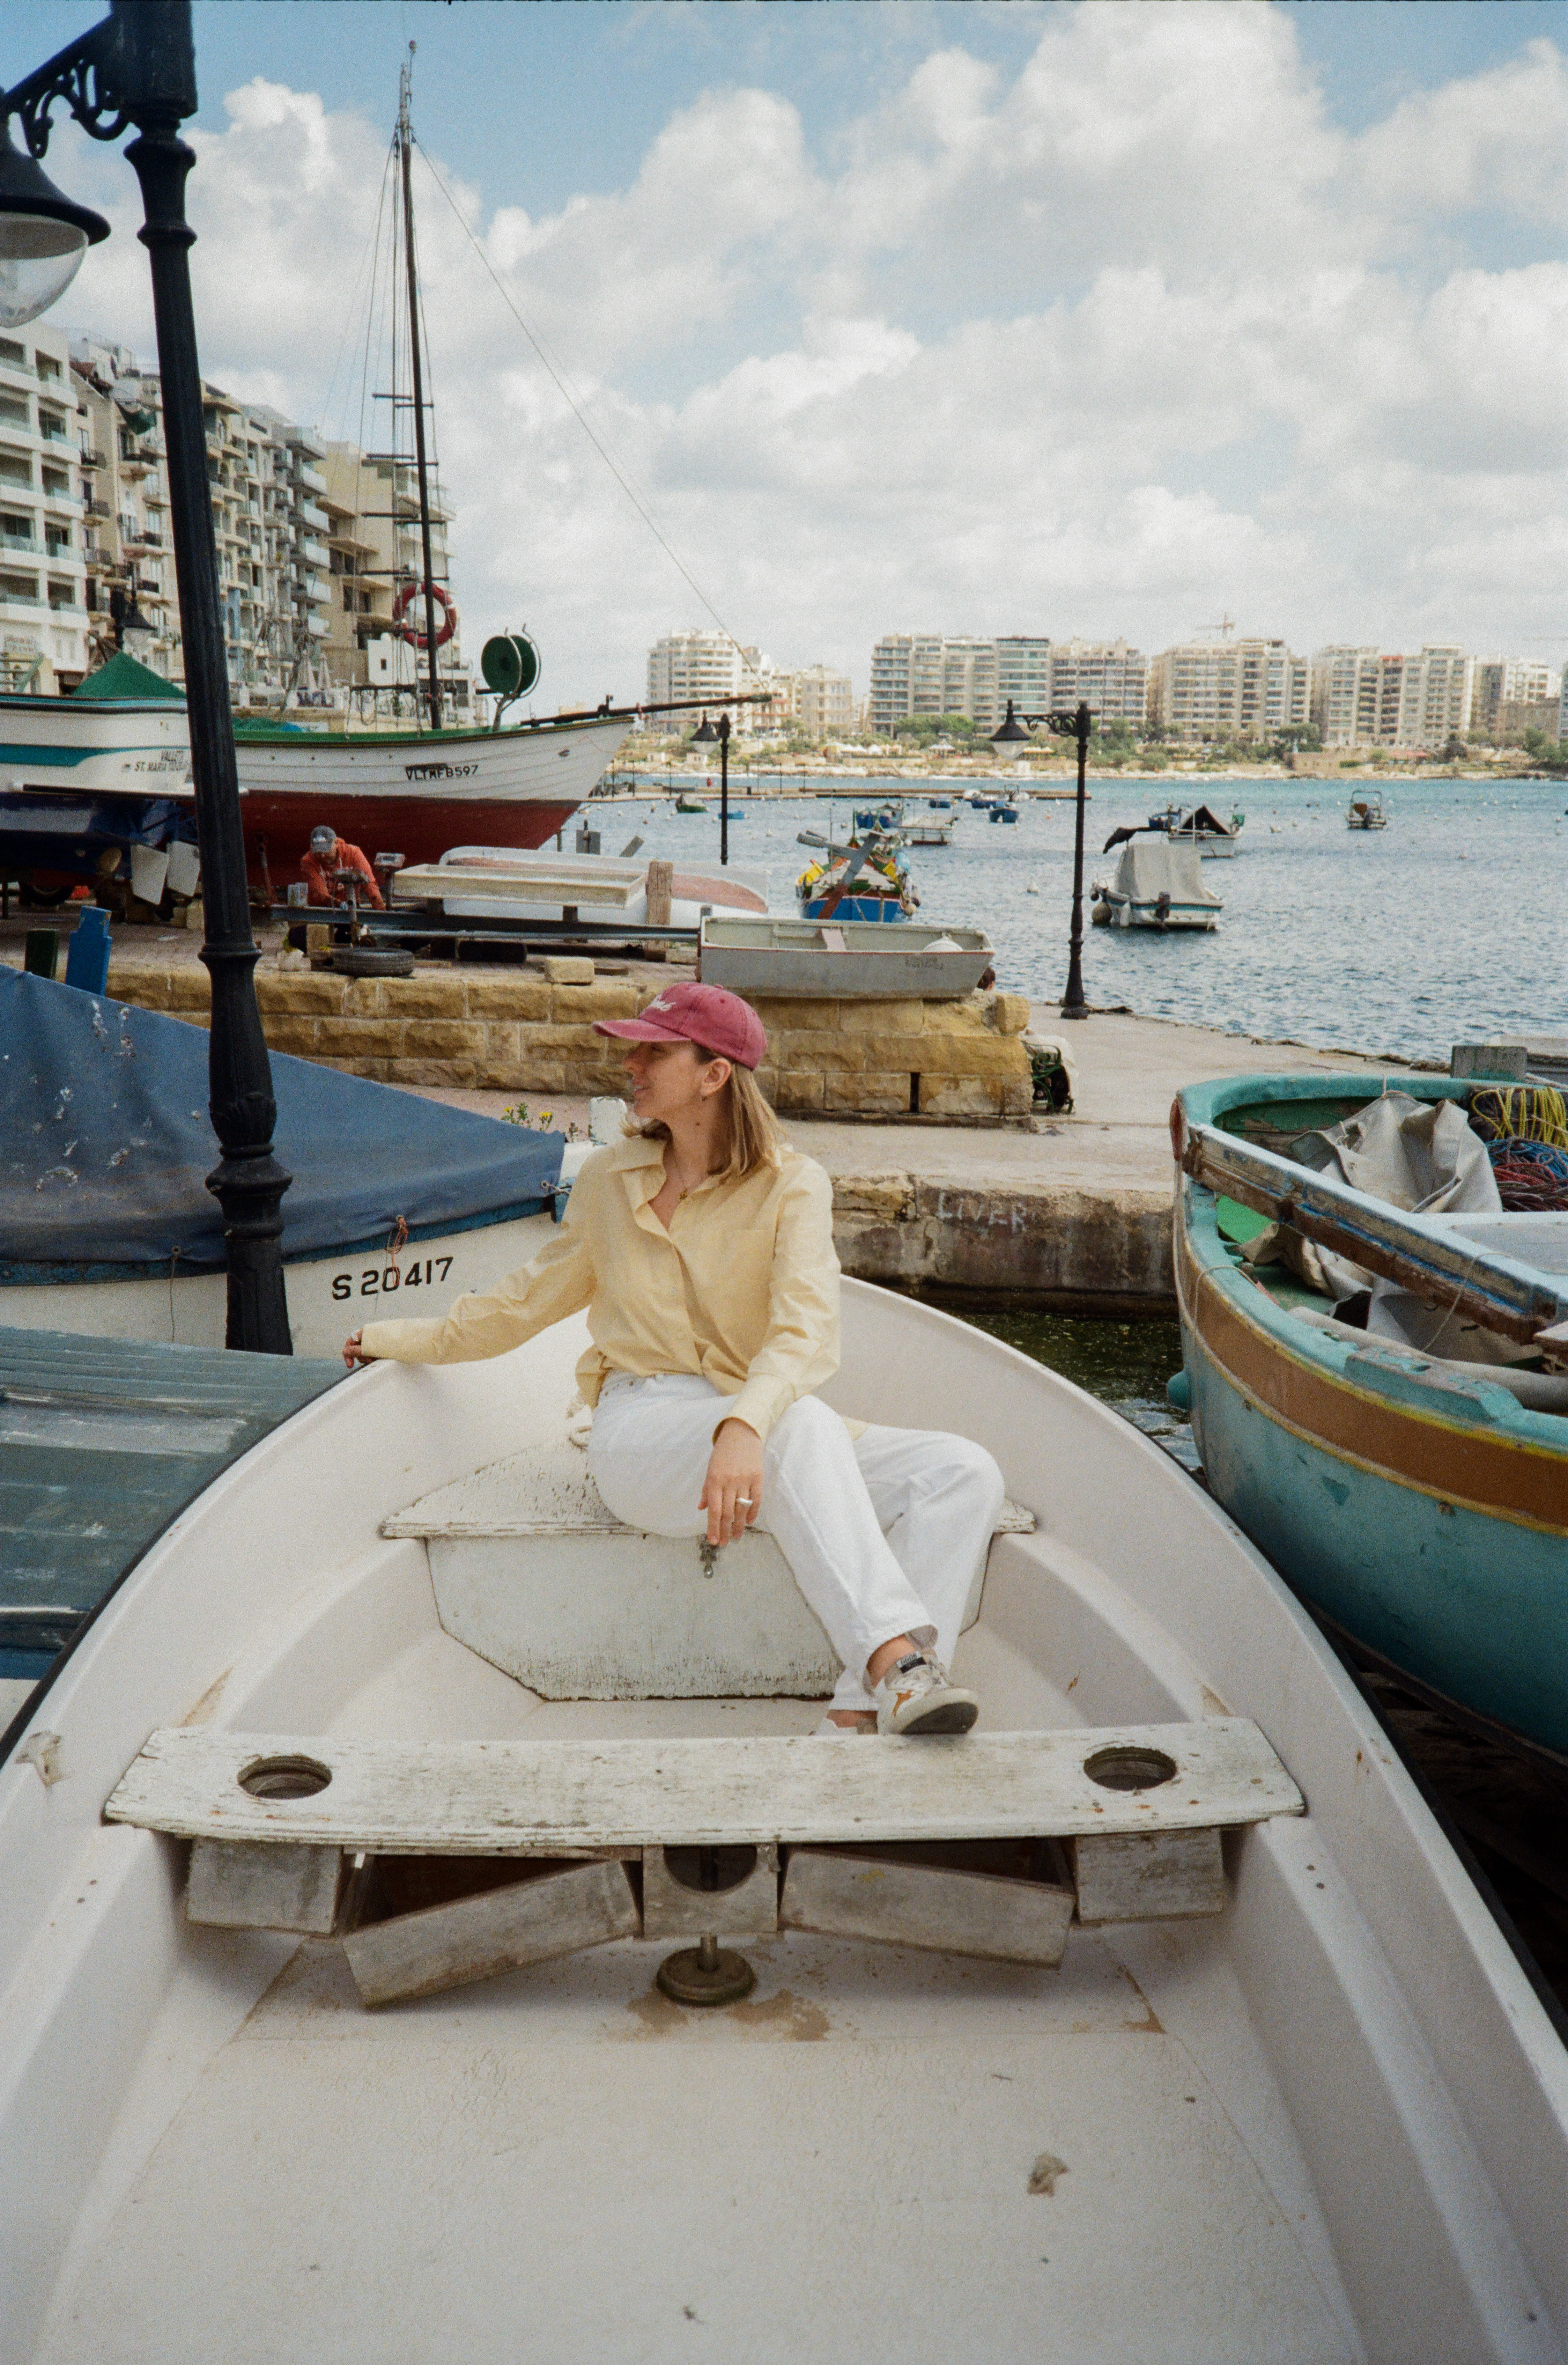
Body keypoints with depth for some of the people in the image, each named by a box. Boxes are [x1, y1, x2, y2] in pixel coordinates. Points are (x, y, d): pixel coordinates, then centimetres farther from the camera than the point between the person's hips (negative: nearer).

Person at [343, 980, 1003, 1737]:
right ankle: (895, 1658, -45)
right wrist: (399, 1339, 33)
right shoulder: (608, 1180, 10)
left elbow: (807, 1331, -18)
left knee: (964, 1473, -22)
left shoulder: (791, 1184, -1)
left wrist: (745, 1426, -38)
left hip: (762, 1431, 1)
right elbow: (529, 1299, 25)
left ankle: (861, 1714, -33)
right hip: (640, 1433, -1)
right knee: (802, 1424, -35)